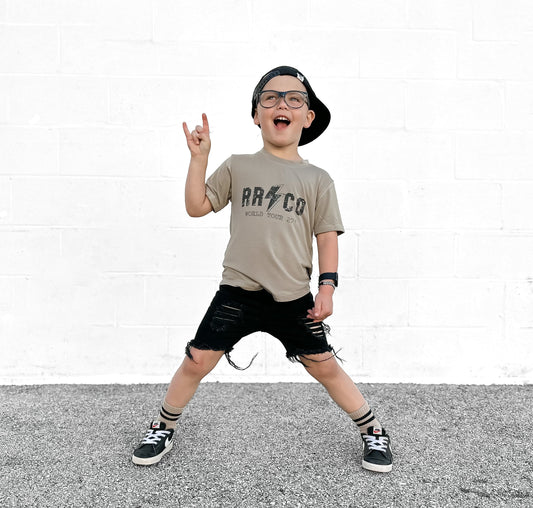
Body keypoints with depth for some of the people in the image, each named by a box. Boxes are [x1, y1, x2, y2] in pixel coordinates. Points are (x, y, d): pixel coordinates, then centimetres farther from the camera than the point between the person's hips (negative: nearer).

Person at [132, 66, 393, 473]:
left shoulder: (317, 179, 5)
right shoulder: (238, 167, 6)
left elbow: (327, 235, 4)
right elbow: (197, 207, 4)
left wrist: (327, 285, -4)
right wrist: (199, 157, -3)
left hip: (294, 298, 0)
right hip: (238, 292, 1)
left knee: (325, 366, 7)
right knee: (197, 361, 2)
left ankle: (373, 431, 29)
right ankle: (163, 428, 28)